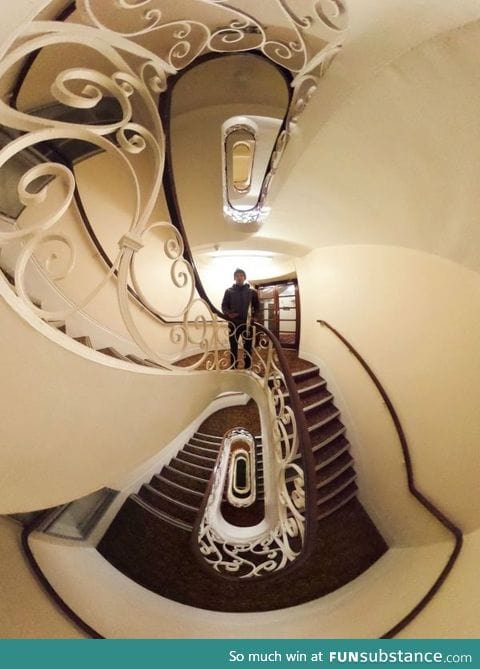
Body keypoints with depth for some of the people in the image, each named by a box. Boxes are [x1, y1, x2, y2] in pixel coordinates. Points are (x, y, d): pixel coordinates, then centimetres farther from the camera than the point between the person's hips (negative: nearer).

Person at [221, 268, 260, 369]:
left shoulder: (252, 292, 8)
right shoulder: (229, 291, 7)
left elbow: (257, 306, 11)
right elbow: (224, 305, 5)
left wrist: (253, 316, -7)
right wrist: (228, 313, -15)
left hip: (247, 323, 0)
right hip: (233, 323, 0)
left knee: (248, 347, 3)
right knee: (233, 347, 5)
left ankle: (247, 369, 11)